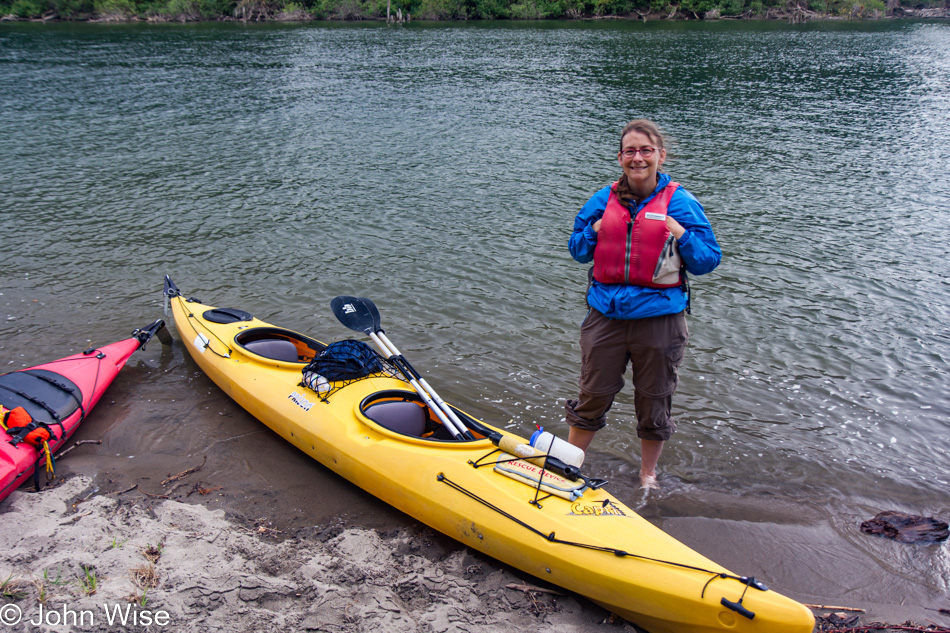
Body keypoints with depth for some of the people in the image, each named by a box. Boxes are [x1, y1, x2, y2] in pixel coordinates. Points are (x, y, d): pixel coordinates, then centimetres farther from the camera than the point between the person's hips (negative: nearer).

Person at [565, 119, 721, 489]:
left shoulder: (680, 202, -3)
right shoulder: (603, 201, 4)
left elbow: (709, 260, -1)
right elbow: (577, 251, 13)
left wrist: (683, 236, -17)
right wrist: (593, 232, -6)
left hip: (659, 320, -1)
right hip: (606, 316, 2)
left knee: (654, 403, 13)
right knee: (592, 397, 12)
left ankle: (648, 474, 35)